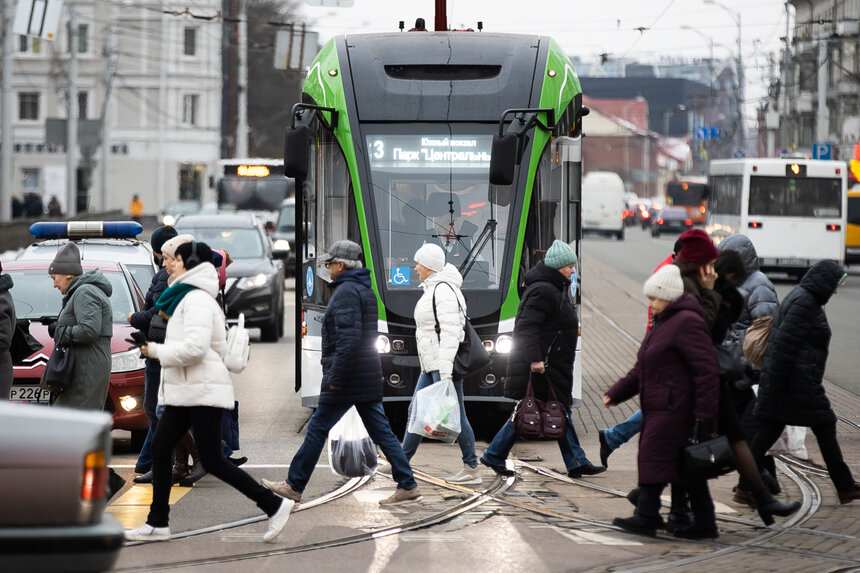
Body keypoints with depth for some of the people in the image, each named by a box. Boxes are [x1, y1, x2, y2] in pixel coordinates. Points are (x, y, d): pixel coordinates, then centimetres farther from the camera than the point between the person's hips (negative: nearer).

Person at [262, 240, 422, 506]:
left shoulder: (345, 291, -14)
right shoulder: (366, 290, 16)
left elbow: (349, 337, -24)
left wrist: (336, 378, -22)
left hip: (347, 377, -9)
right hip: (369, 377, 9)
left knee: (317, 429, 1)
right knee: (380, 430, 7)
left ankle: (294, 485, 9)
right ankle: (408, 486, 2)